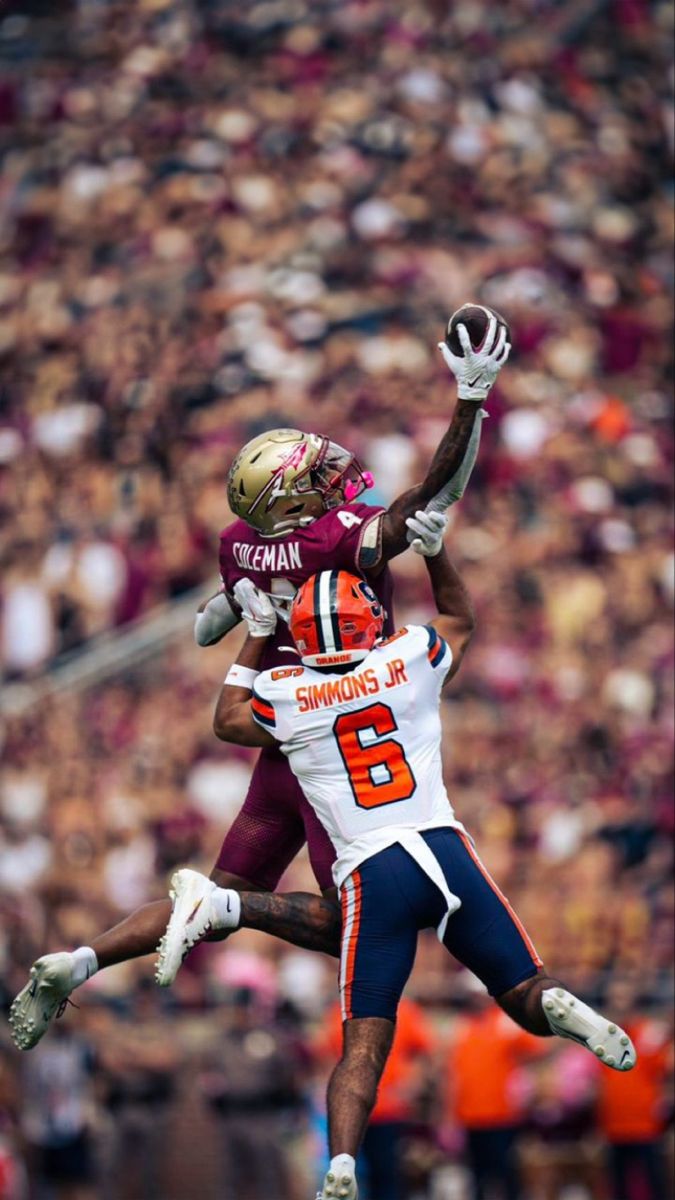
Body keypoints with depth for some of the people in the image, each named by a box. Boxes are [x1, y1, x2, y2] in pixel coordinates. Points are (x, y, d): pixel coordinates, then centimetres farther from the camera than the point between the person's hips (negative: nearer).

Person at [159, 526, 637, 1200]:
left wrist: (257, 633, 35)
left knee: (364, 1044, -1)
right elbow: (461, 619, 31)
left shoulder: (283, 695, 5)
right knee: (529, 999, 8)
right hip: (445, 848, 0)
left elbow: (226, 720, 30)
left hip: (372, 873, 0)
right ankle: (554, 1005, -28)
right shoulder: (410, 659, 6)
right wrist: (435, 551, 31)